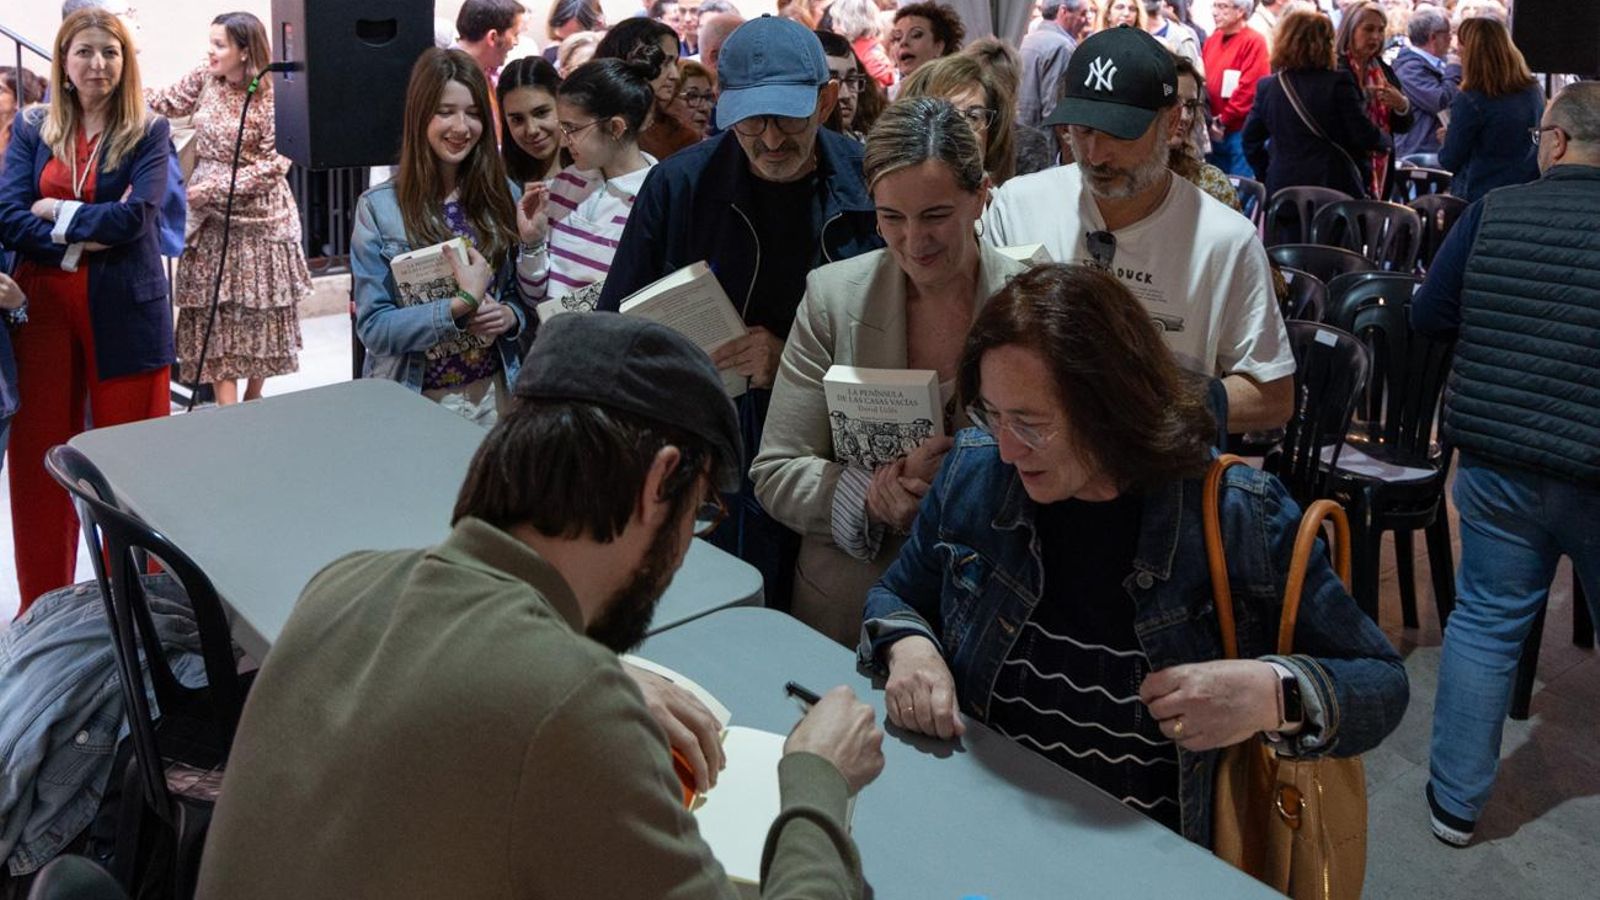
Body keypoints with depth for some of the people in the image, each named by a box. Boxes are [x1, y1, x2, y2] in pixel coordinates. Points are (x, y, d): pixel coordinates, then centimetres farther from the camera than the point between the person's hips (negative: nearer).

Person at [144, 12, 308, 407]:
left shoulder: (271, 97, -13)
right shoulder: (205, 79, 2)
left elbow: (273, 165, -16)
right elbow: (168, 103, 13)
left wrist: (211, 188, -19)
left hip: (257, 212, -4)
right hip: (208, 215, 4)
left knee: (259, 307, 6)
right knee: (213, 309, -1)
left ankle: (252, 397, 24)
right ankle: (227, 408, 1)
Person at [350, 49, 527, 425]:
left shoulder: (504, 197, 0)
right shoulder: (379, 208, -9)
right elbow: (372, 326, -13)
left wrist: (510, 315, -13)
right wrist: (462, 305, -24)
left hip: (493, 394, 3)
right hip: (413, 399, -3)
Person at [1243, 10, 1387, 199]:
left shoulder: (1266, 86, 3)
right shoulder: (1338, 82, -8)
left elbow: (1251, 140, 8)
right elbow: (1364, 135, -7)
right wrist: (1384, 141, 14)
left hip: (1282, 185, 4)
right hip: (1334, 184, -3)